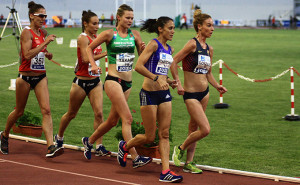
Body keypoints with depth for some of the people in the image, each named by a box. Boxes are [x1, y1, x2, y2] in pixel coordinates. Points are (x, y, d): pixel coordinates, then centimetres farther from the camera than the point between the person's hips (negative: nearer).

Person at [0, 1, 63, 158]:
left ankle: (50, 147, -20)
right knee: (19, 111, 10)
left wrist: (47, 54, 7)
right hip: (26, 76, -5)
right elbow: (27, 54, -26)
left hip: (41, 76, 5)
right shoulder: (27, 32, -13)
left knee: (46, 110, -11)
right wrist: (45, 43, -27)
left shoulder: (43, 33, 9)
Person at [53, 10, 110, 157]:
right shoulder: (83, 38, -15)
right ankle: (59, 137, 35)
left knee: (99, 113, -8)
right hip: (81, 82, -6)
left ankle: (99, 147, -8)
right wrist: (105, 53, -29)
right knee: (71, 114, 11)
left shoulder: (96, 38, 7)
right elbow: (86, 58, -28)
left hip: (95, 81, 6)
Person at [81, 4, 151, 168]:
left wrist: (143, 49, -13)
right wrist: (93, 65, -7)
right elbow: (89, 48, 8)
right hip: (113, 80, -6)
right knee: (127, 118, -16)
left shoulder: (135, 35, 9)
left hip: (127, 83, 6)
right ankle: (135, 158, -20)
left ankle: (89, 141, 39)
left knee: (113, 120, 15)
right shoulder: (109, 34, -2)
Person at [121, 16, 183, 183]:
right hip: (149, 93, -7)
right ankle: (124, 146, 28)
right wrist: (157, 79, -26)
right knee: (150, 137, 1)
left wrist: (170, 81, 9)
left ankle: (165, 172, -1)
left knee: (164, 134, 1)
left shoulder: (169, 49, 14)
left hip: (164, 94, 7)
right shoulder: (154, 44, -10)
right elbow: (138, 66, -19)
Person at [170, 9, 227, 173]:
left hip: (204, 92, 8)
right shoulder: (192, 44, -14)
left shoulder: (209, 49, 9)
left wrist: (217, 86, 4)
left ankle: (189, 163, 21)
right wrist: (178, 84, -16)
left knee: (194, 128, 13)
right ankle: (180, 149, 10)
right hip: (191, 94, -8)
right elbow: (173, 62, -14)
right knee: (205, 129, -12)